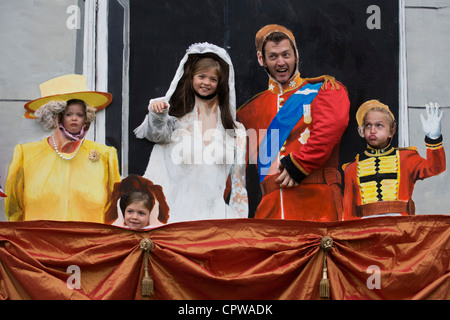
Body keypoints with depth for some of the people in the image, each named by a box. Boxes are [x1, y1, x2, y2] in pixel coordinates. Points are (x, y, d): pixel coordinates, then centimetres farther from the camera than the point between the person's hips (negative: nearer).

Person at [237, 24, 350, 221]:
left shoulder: (323, 89, 12)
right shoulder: (252, 109, 23)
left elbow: (333, 124, -7)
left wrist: (298, 163, -11)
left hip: (316, 198, -3)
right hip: (271, 204, 3)